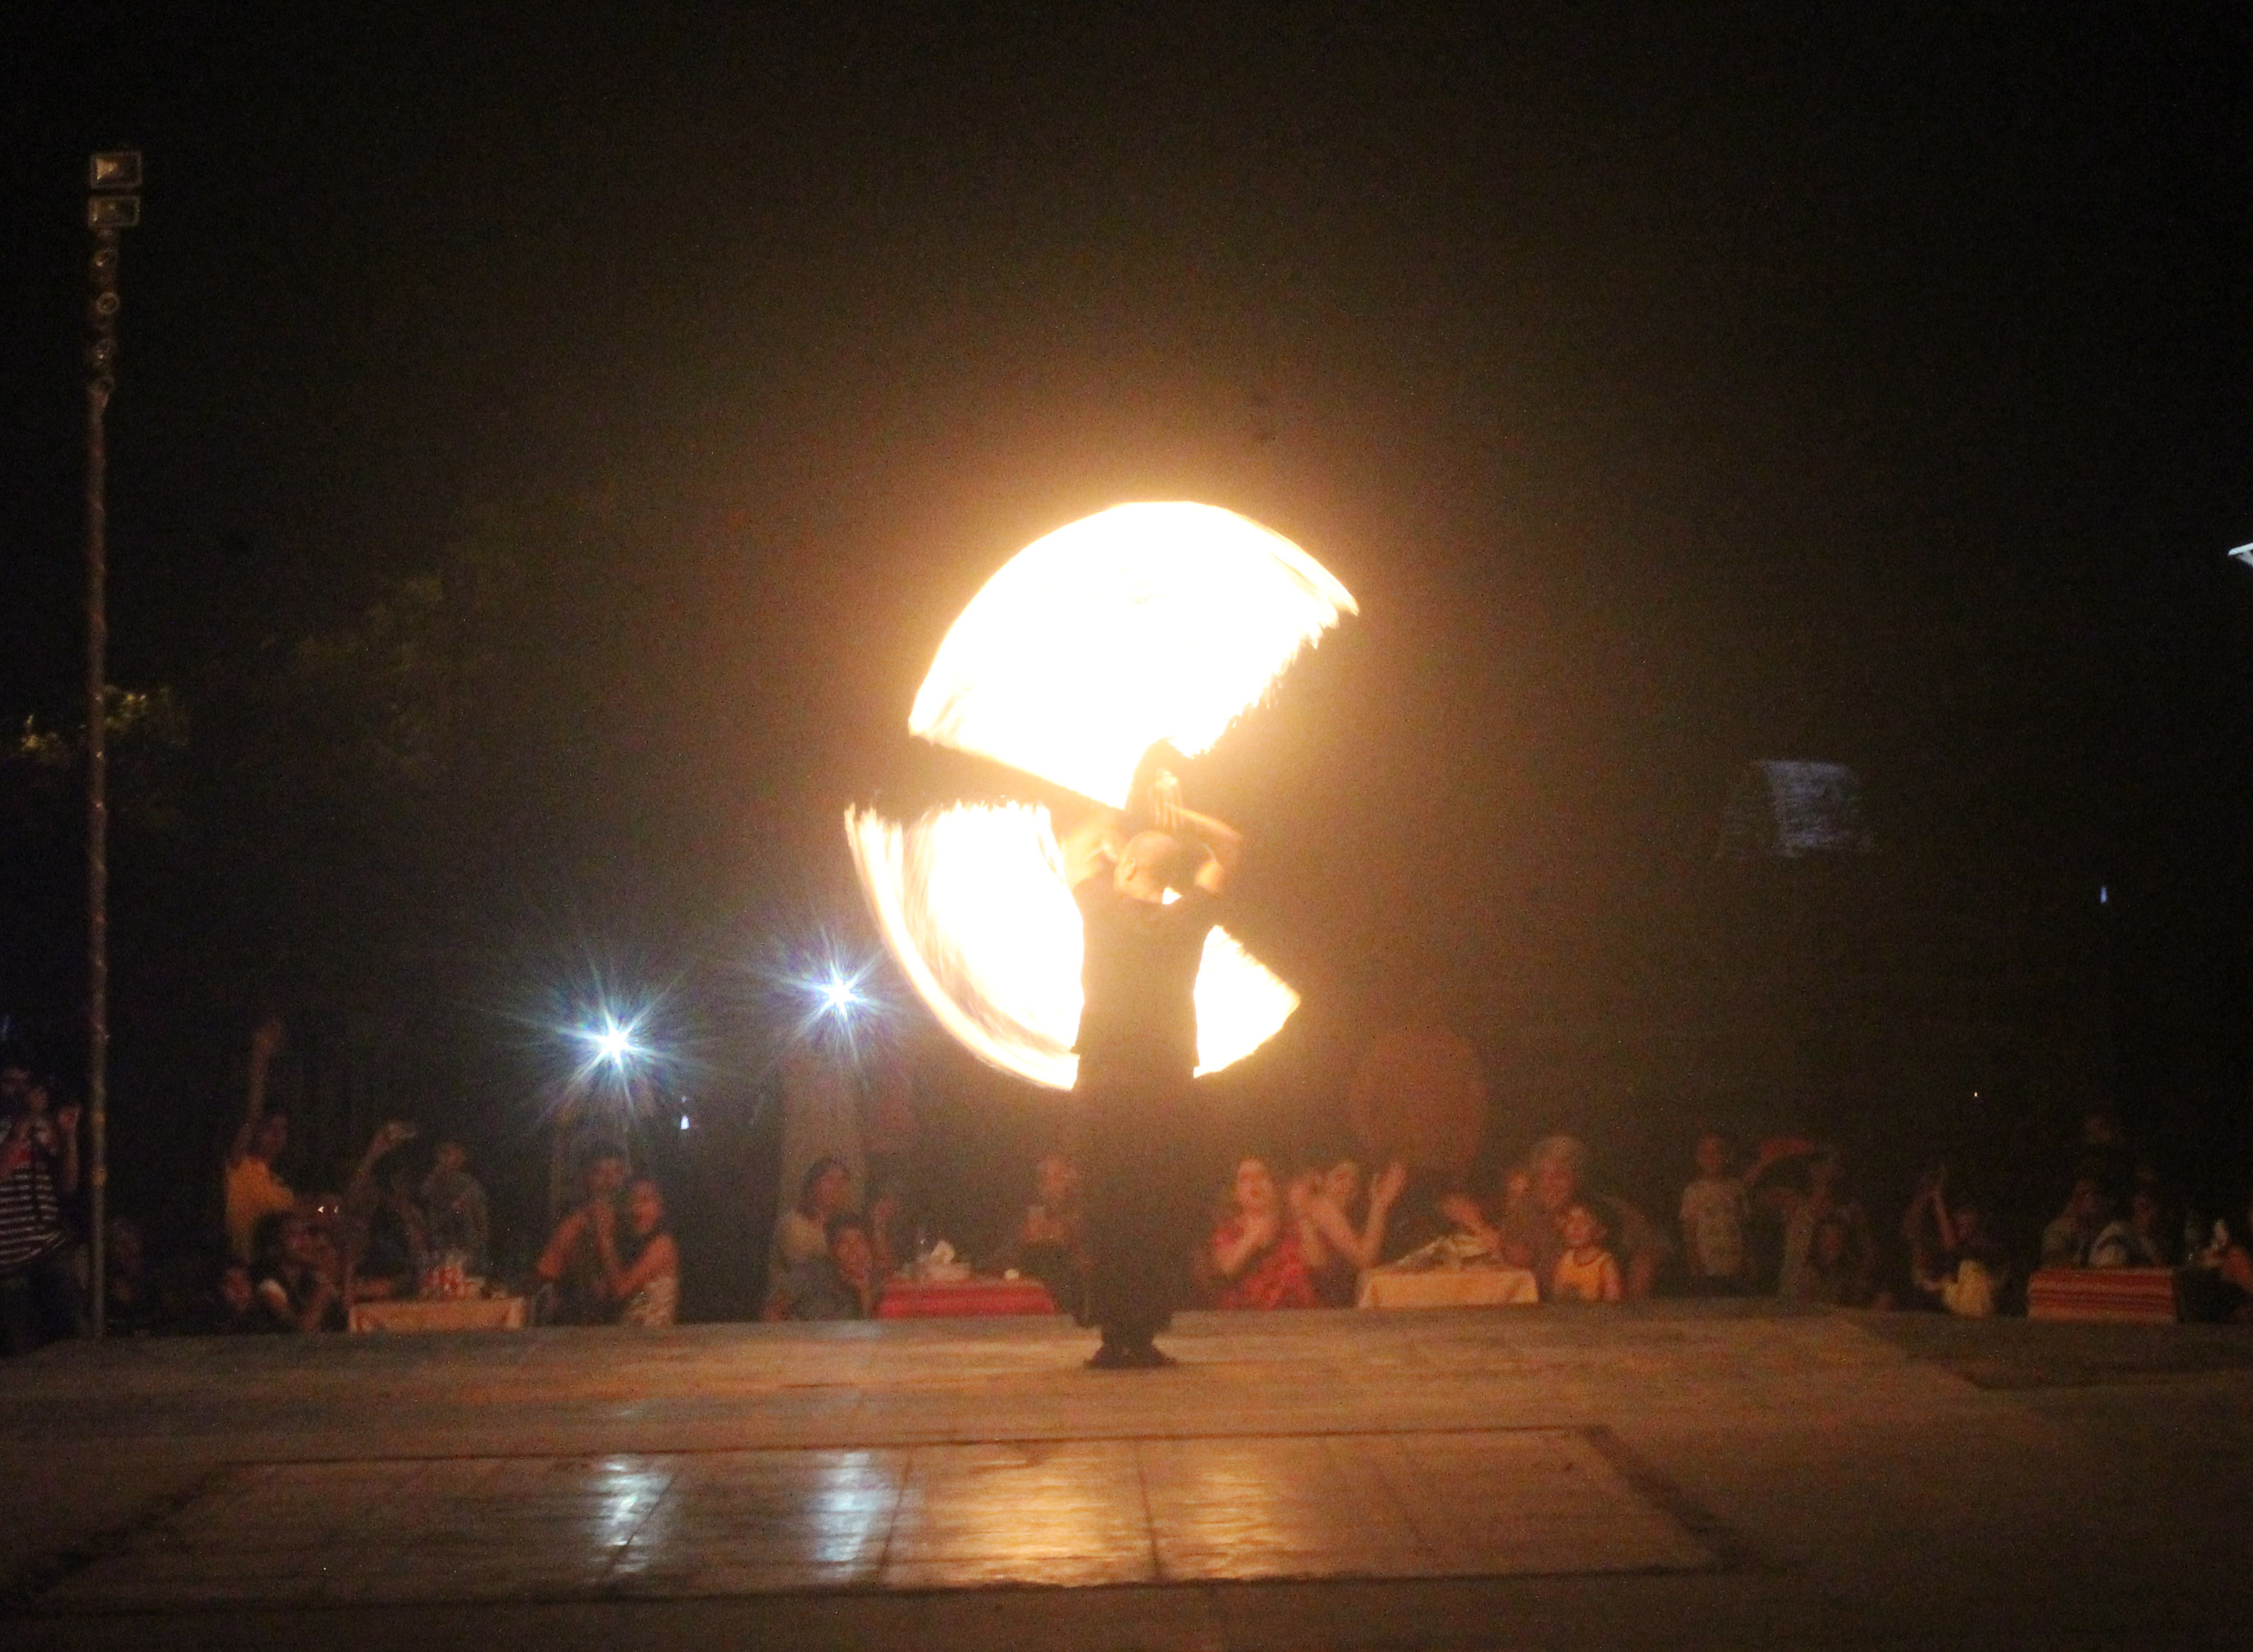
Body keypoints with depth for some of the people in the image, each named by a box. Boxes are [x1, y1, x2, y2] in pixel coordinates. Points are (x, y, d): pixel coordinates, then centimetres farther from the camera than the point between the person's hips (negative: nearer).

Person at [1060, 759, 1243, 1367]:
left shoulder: (1103, 910, -1)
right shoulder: (1185, 921, 0)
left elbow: (1080, 845, 18)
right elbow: (1230, 848, 13)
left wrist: (1129, 814, 17)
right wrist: (1177, 816, 7)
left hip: (1103, 1083, 0)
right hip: (1166, 1083, 0)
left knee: (1108, 1209, 2)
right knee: (1159, 1213, 2)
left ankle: (1114, 1334, -1)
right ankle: (1145, 1335, -1)